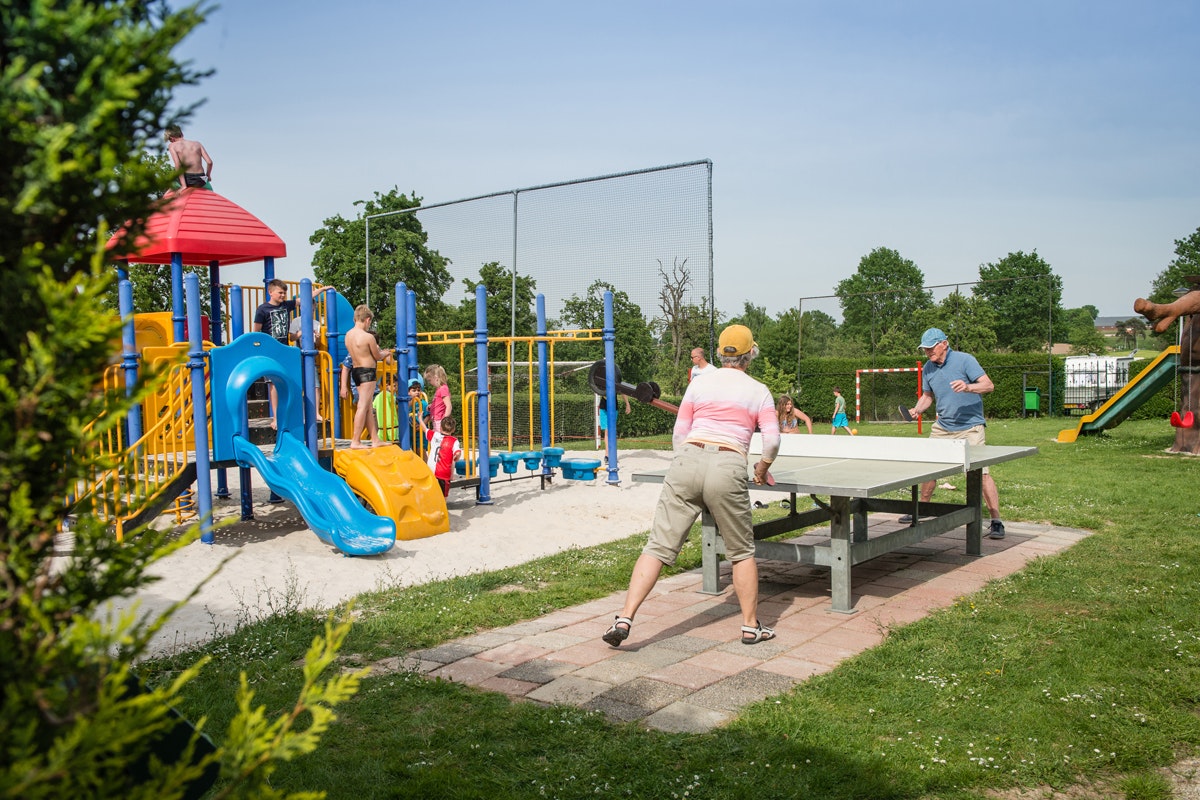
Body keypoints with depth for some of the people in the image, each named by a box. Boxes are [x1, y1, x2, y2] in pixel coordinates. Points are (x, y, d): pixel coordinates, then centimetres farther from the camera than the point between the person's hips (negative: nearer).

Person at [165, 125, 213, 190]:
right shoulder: (197, 144, 7)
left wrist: (184, 185, -14)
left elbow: (177, 165, -14)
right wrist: (208, 176, 16)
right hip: (200, 180, 2)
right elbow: (209, 162, -2)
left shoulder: (172, 146, -1)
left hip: (186, 179, -2)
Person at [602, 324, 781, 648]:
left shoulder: (699, 383, 14)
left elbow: (679, 435, 14)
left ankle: (624, 619, -6)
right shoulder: (758, 391, 10)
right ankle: (751, 627, 25)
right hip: (728, 469, -1)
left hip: (687, 461, 1)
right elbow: (772, 441, 3)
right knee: (742, 552, 17)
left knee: (658, 546, 2)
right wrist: (762, 468, 21)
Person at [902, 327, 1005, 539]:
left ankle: (996, 522, -8)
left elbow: (989, 385, -16)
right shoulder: (928, 369, 6)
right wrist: (916, 409, -2)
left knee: (981, 472, -13)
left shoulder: (964, 360, -12)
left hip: (970, 427, -6)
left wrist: (968, 387, -35)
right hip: (942, 427, 6)